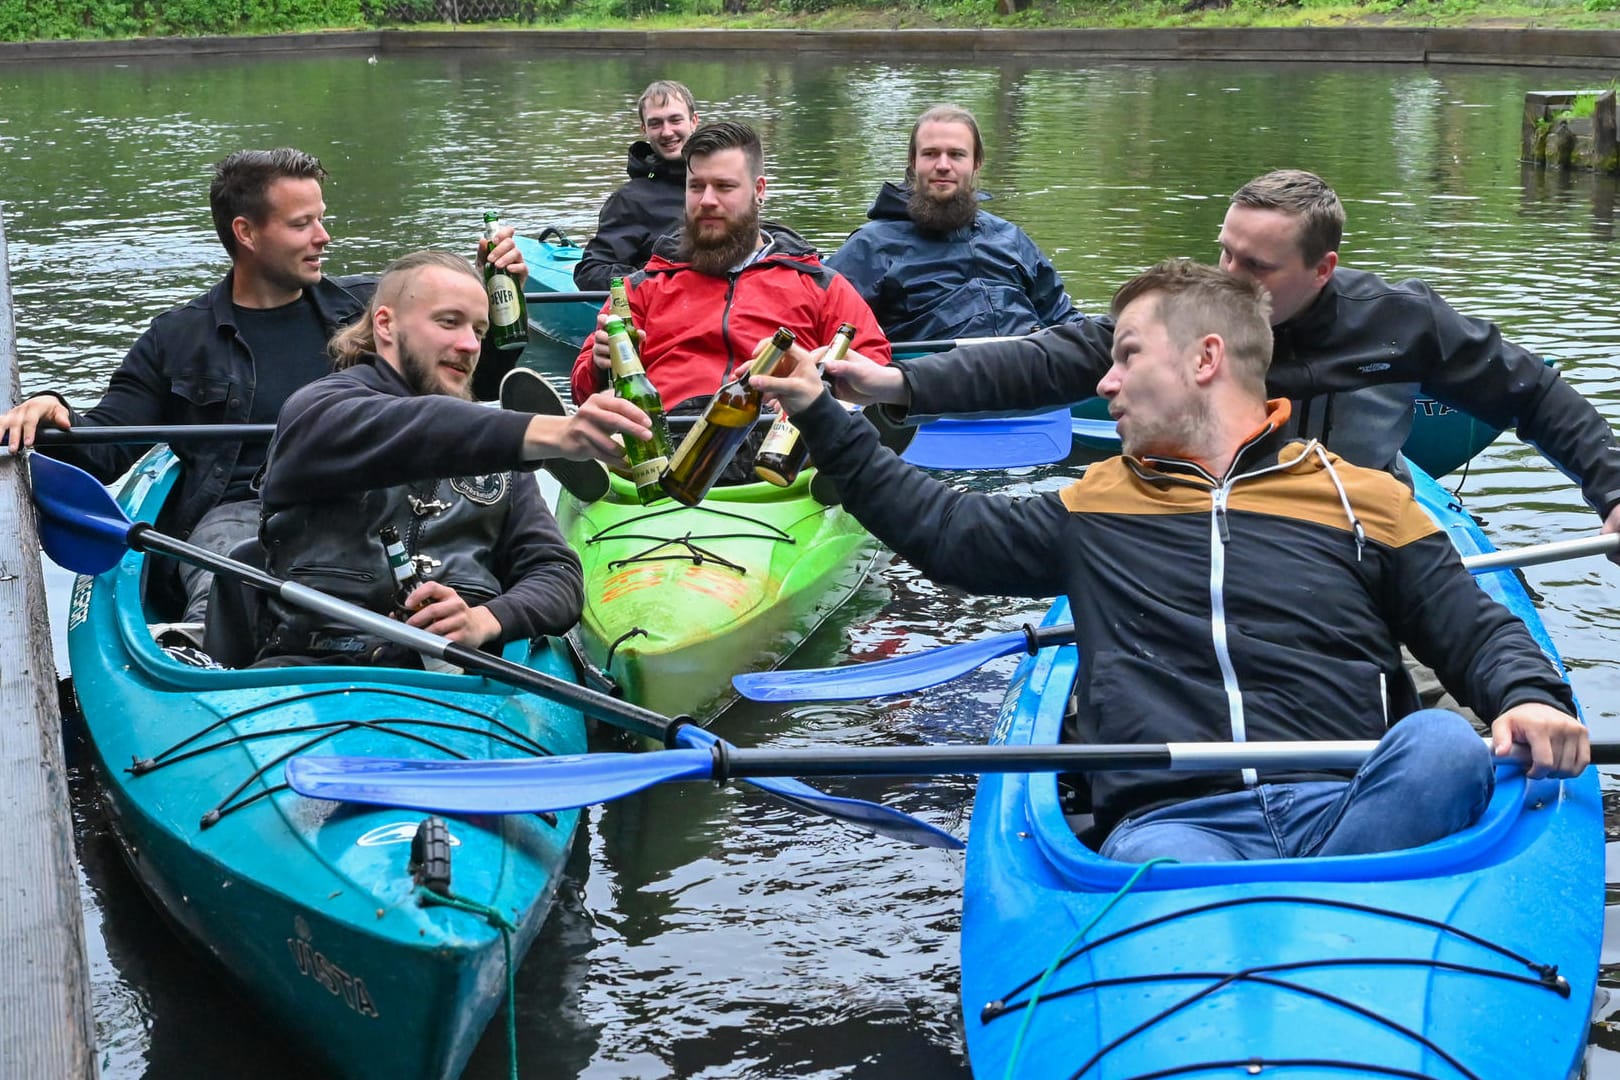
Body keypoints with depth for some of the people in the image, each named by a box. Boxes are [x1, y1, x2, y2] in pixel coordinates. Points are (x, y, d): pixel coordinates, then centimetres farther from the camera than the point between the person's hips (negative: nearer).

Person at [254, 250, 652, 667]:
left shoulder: (494, 453, 25)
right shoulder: (318, 409, 7)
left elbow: (557, 571, 16)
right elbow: (397, 433, -17)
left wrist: (485, 620, -8)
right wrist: (550, 433, -34)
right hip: (314, 665, -3)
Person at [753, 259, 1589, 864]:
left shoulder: (1363, 498, 19)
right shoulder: (1099, 504, 26)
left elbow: (1477, 630, 16)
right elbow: (947, 531, 30)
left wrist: (1532, 699, -7)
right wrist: (823, 420, 30)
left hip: (1348, 809, 1)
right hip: (1170, 819, -1)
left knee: (1443, 744, -35)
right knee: (1164, 870, -39)